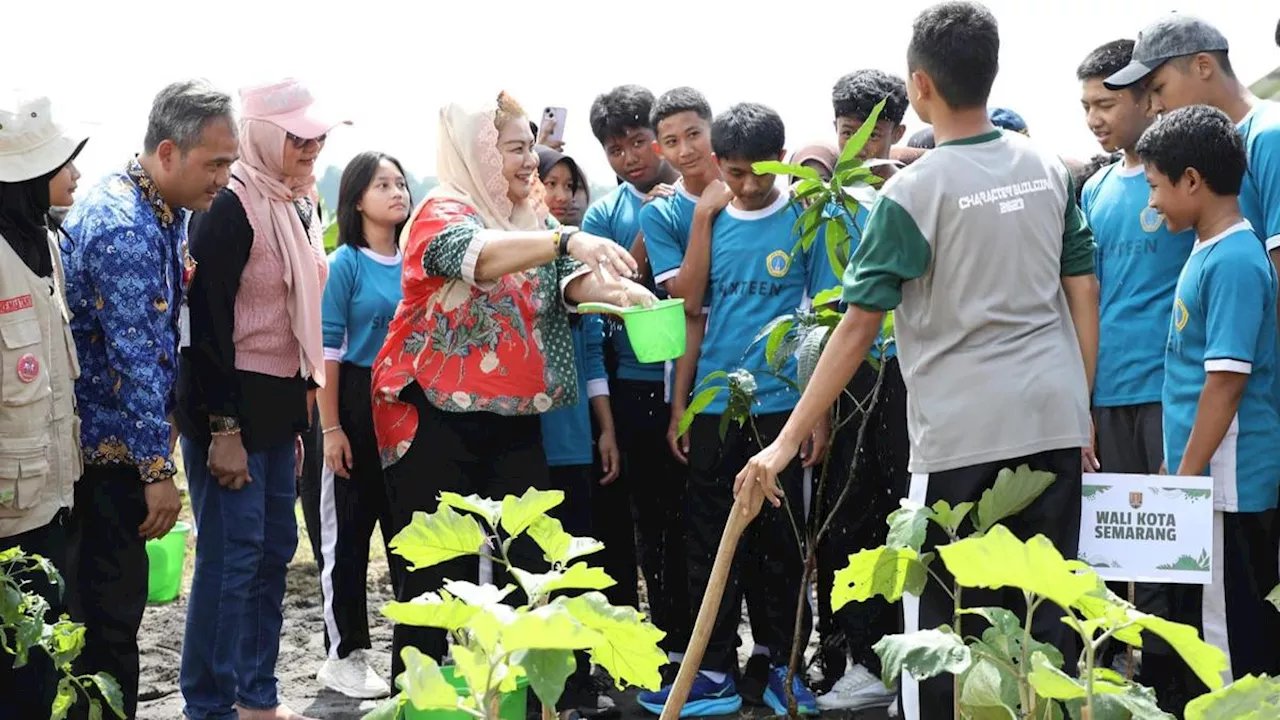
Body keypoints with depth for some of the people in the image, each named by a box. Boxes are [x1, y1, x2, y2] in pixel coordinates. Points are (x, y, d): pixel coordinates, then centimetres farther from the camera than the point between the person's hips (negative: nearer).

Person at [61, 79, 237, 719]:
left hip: (118, 438, 9)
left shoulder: (163, 211, 8)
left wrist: (167, 422, 20)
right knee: (110, 607, -3)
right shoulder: (123, 228, -23)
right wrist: (157, 469, -20)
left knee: (111, 600, 15)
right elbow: (135, 358, -23)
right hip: (108, 447, -9)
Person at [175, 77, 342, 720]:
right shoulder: (230, 209, -15)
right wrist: (223, 429, -21)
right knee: (231, 557, -5)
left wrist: (299, 411, 18)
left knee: (274, 550, 13)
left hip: (279, 402, 9)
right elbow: (208, 323, -18)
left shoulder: (296, 208, 12)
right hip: (229, 403, -9)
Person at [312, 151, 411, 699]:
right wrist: (331, 428, -14)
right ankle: (344, 654, 11)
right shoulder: (345, 264, -7)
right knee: (348, 531, 3)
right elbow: (327, 349, -10)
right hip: (359, 401, -5)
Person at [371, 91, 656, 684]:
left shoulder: (534, 218, 14)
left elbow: (566, 283, 0)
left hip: (512, 416, 6)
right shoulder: (443, 212, -8)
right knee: (436, 571, -2)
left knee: (529, 559, 2)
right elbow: (476, 255, -31)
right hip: (437, 418, -6)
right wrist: (567, 239, -44)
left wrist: (615, 291, -23)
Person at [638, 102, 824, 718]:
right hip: (713, 407, 3)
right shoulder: (709, 222, 6)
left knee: (780, 541, 6)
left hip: (781, 405, -3)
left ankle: (783, 666, 17)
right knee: (710, 541, 6)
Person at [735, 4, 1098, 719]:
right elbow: (1084, 294, 9)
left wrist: (788, 441, -7)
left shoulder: (912, 191, -9)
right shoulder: (1049, 169, 5)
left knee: (943, 624, 5)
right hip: (1055, 421, 5)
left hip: (964, 432, -5)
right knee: (1046, 613, 11)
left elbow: (858, 327, -11)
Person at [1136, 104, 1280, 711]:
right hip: (1202, 479, 10)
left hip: (1226, 482, -10)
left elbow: (1227, 383, -21)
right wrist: (1174, 471, 21)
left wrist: (1185, 479, -18)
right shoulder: (1207, 251, 12)